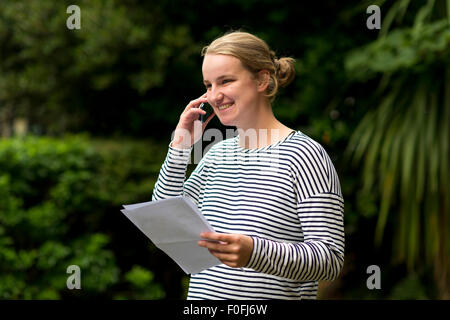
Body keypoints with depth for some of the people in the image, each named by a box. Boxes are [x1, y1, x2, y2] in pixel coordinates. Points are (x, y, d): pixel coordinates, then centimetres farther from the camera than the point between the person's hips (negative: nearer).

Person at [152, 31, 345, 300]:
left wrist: (254, 252, -32)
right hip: (204, 294, 6)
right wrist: (180, 147, 1)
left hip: (276, 294, -6)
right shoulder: (218, 154, 9)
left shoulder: (304, 155, -12)